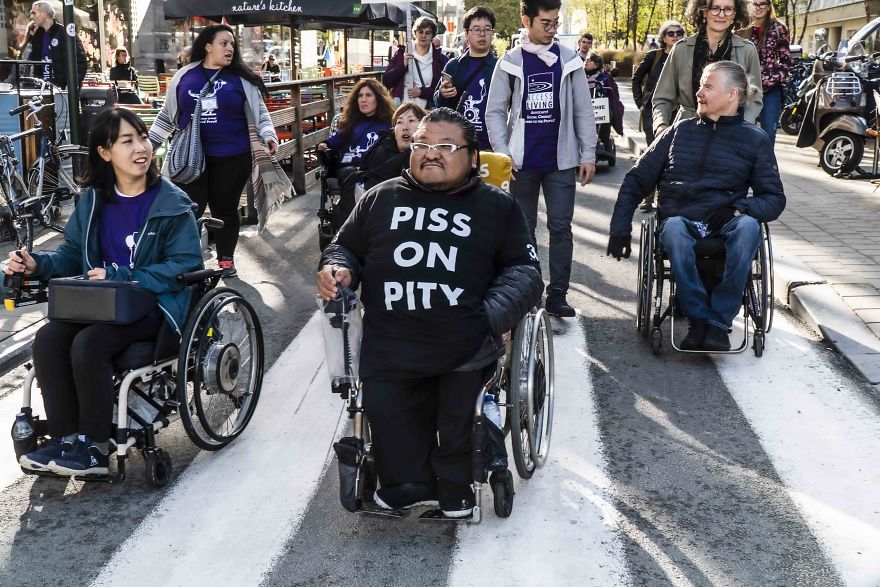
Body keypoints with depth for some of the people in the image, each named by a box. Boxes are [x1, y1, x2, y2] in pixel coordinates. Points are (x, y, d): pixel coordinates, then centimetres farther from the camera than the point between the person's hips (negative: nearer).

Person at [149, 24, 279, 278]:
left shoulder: (241, 79, 1)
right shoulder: (184, 76, 4)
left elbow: (259, 112, 3)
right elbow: (167, 115, 13)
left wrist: (269, 136, -14)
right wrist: (149, 143, 12)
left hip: (232, 157, 0)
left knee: (225, 209, 10)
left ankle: (226, 259, 24)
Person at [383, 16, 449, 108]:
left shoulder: (440, 59, 5)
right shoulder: (402, 53, 9)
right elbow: (386, 82, 4)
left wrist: (421, 92, -10)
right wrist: (403, 65, -9)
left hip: (427, 110, -1)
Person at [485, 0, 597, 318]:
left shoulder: (569, 60, 2)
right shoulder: (510, 62, 1)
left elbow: (583, 111, 4)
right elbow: (495, 112, 1)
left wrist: (588, 154, 0)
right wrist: (502, 153, -9)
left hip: (561, 160, 0)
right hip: (523, 161, 0)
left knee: (561, 227, 0)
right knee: (523, 228, 8)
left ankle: (557, 294, 5)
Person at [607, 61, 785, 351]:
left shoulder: (755, 139, 13)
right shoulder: (682, 130, 18)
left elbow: (774, 198, 8)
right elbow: (636, 179, 17)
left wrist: (739, 208, -14)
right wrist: (620, 228, 5)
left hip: (724, 223, 0)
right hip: (680, 220, 1)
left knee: (747, 226, -35)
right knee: (673, 229, -36)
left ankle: (719, 322, -29)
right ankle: (699, 319, -28)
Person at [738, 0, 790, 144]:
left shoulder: (778, 29, 3)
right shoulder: (743, 30, 8)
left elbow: (786, 60, 4)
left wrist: (774, 80, -9)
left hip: (771, 89, -1)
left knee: (768, 133, -1)